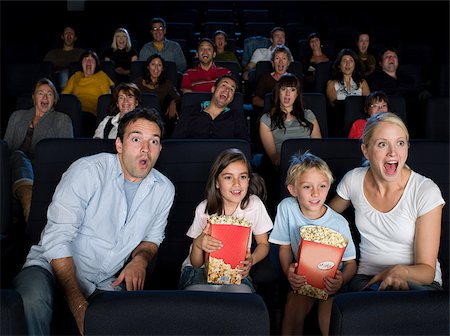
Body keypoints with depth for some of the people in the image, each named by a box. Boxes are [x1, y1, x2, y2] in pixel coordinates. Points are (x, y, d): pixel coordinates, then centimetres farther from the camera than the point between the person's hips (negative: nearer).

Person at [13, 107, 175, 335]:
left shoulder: (164, 190, 2)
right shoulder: (88, 171, -15)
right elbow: (57, 240, -18)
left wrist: (141, 259, -7)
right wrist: (78, 305, -22)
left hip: (106, 282, 4)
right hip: (54, 267, -3)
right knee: (33, 298, -35)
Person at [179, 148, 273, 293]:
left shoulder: (254, 205, -6)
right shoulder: (204, 209, -8)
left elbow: (263, 244, 8)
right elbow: (196, 263, -4)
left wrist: (252, 260, -16)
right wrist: (198, 244, -28)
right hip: (201, 270, -1)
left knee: (241, 292, -33)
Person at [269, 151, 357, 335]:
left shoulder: (339, 223, -15)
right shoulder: (286, 207, -11)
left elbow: (351, 262, -6)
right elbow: (285, 247, 0)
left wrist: (341, 281, -29)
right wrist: (289, 271, -19)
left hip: (331, 281, -1)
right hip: (302, 278, 2)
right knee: (294, 306, -26)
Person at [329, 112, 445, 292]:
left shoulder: (426, 191, -12)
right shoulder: (353, 180, -3)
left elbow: (427, 270, -11)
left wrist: (400, 271, -35)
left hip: (418, 282, -1)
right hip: (367, 278, 1)